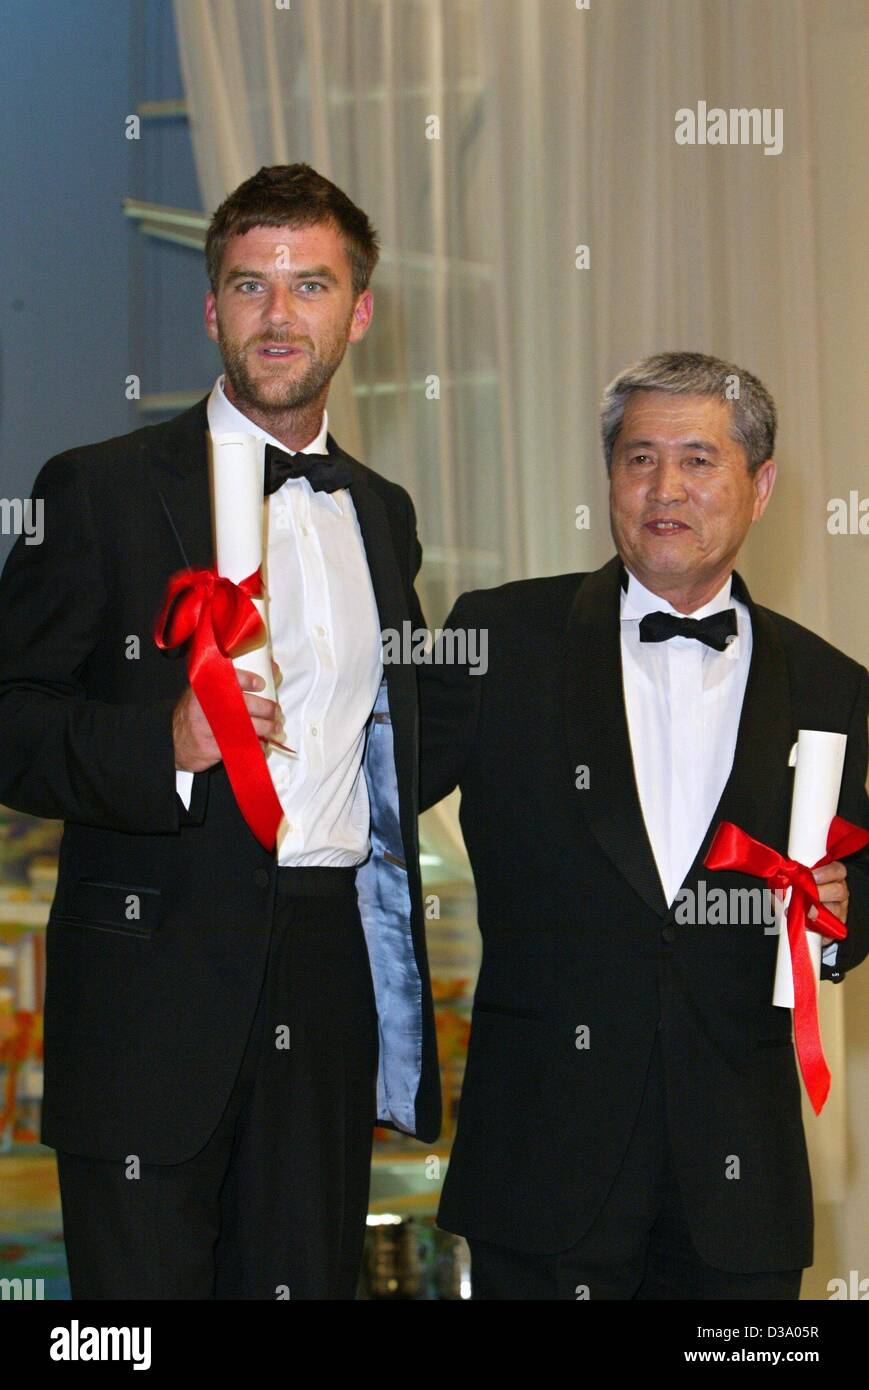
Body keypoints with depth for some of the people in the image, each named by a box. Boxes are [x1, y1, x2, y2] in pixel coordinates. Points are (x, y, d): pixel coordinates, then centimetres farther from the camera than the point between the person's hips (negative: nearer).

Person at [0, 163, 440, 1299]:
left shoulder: (383, 513, 16)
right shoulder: (101, 491, -2)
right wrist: (166, 745, -21)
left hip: (331, 983, 5)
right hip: (154, 982, -4)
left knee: (307, 1278, 7)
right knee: (147, 1283, -1)